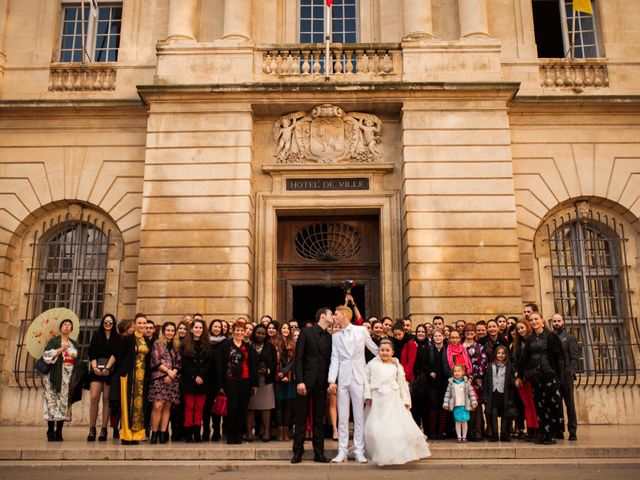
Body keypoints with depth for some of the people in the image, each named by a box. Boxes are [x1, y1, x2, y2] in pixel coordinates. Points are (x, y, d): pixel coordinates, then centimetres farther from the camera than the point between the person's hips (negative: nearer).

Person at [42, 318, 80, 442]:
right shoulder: (54, 341, 5)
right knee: (53, 400, -8)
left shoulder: (74, 344, 19)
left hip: (69, 376, 4)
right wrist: (61, 349, -13)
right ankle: (51, 432, -4)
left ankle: (59, 432, 2)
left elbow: (78, 359, 22)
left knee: (64, 402, -1)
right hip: (55, 375, -4)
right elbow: (47, 355, -9)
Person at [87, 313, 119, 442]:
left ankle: (104, 430, -1)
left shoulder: (117, 338, 11)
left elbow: (115, 354, -1)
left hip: (110, 371, 0)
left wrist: (107, 368, -13)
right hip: (97, 369, 0)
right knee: (94, 398, -11)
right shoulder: (96, 335, 13)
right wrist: (94, 367, -9)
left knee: (106, 399, -3)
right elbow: (91, 352, 5)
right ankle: (92, 429, -6)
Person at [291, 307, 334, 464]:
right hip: (306, 381, -3)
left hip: (322, 383, 3)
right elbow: (298, 358, -5)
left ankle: (319, 452, 13)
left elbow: (330, 360, 11)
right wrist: (299, 381, -13)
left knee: (319, 418, 7)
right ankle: (298, 452, 10)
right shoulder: (306, 332, 0)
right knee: (301, 418, 2)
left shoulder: (330, 337, 11)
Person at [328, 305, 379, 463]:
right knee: (342, 417, 5)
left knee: (359, 416, 1)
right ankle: (342, 451, 11)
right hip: (342, 379, 2)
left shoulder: (361, 330, 3)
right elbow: (335, 359, 4)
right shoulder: (335, 336, 9)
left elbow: (374, 349, 12)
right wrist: (332, 380, -6)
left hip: (359, 378, -2)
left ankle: (359, 451, 8)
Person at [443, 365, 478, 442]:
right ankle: (459, 436, 9)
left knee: (464, 421, 3)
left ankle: (464, 436, 12)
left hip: (465, 405, 0)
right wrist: (445, 404, 1)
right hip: (456, 406, 0)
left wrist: (474, 402, -3)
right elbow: (447, 394, 4)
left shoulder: (466, 382, 2)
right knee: (457, 421, 2)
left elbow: (471, 392, 2)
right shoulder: (451, 383, 3)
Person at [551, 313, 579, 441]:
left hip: (566, 376, -3)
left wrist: (571, 372, -14)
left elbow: (575, 357, -2)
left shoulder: (569, 338, 4)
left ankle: (572, 431, 7)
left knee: (570, 404, 1)